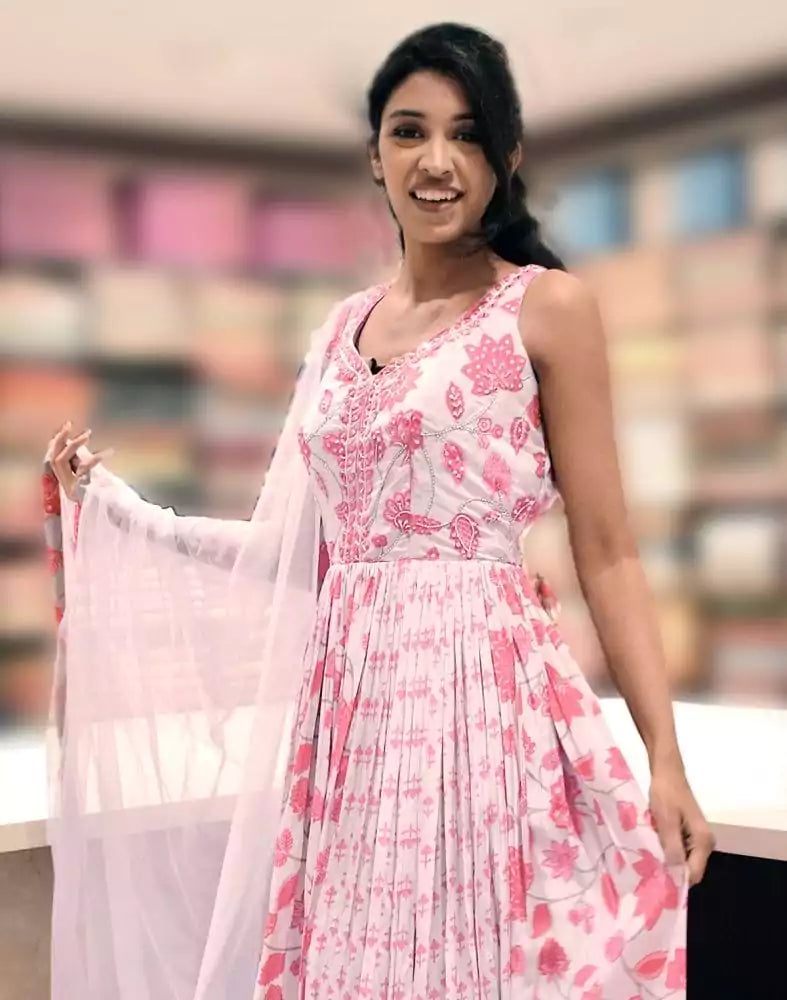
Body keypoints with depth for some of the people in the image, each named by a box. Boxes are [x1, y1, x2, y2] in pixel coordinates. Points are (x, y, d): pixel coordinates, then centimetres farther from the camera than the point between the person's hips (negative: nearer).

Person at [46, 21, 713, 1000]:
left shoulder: (546, 306, -2)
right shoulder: (347, 325, 14)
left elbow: (606, 553, -4)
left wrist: (666, 756, -10)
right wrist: (112, 502, 18)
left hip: (481, 688, -5)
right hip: (348, 697, 5)